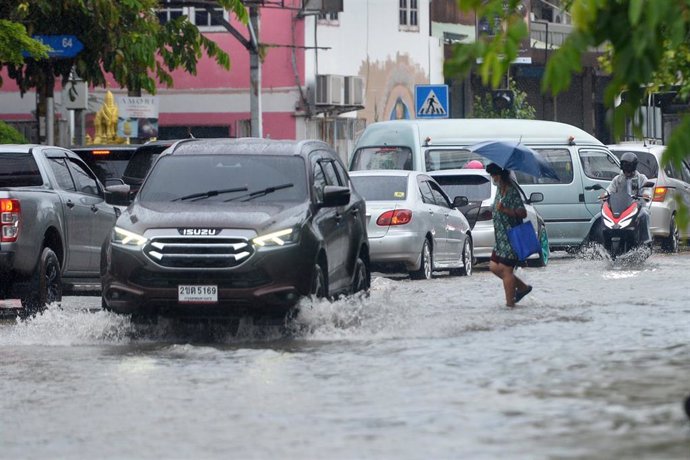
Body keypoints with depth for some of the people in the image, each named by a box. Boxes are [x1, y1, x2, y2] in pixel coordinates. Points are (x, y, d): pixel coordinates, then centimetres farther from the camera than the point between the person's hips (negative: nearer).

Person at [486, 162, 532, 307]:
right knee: (494, 267, 12)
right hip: (501, 237, 10)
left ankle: (510, 303, -2)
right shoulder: (499, 190, 10)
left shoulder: (512, 192, -17)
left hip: (511, 237, -10)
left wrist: (504, 210, -31)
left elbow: (522, 213, -23)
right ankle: (522, 287, 25)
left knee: (505, 269, -8)